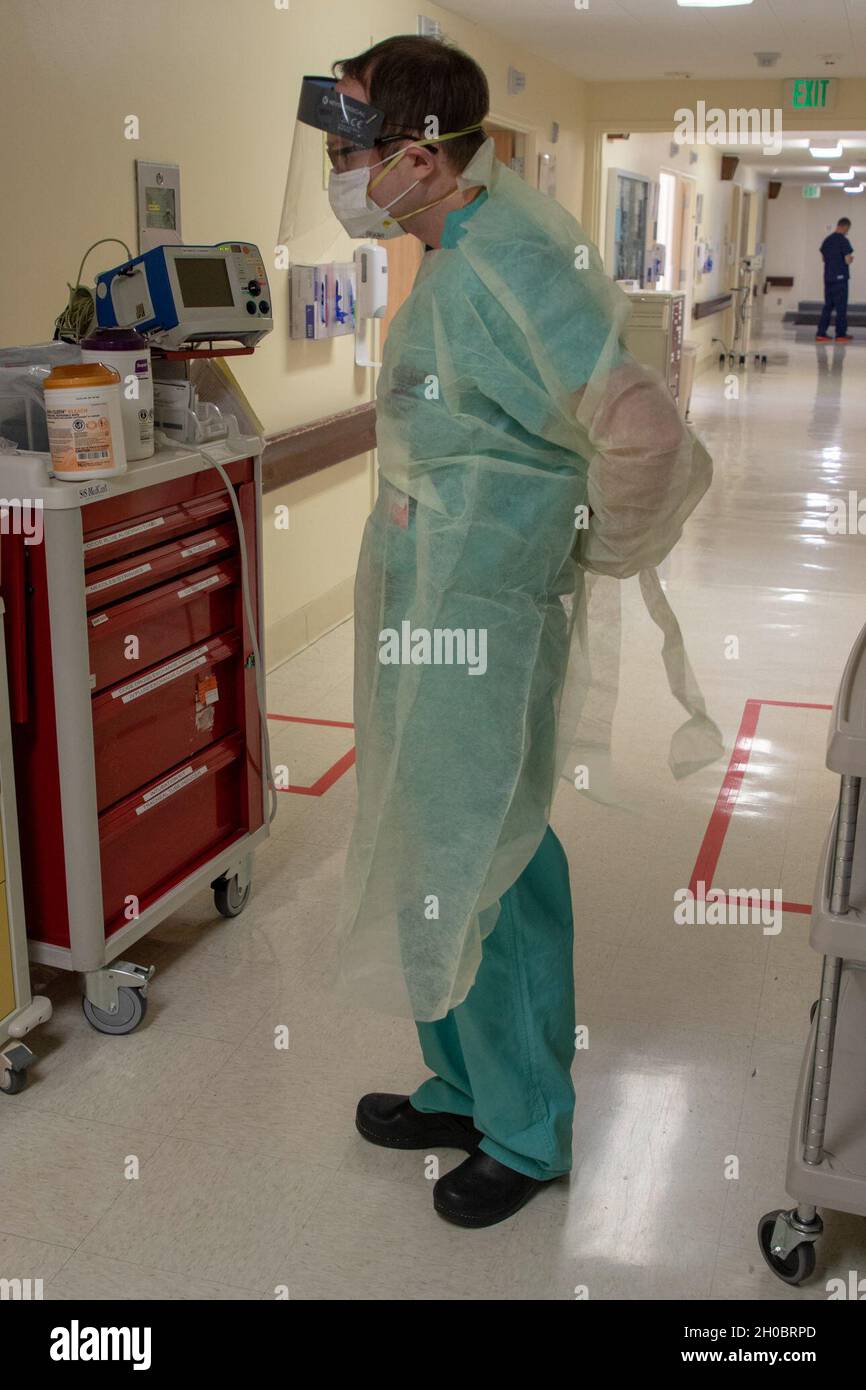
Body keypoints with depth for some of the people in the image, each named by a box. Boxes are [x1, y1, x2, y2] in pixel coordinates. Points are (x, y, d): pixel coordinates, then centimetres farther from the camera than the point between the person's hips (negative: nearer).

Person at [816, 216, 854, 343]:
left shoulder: (826, 240, 10)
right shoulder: (843, 240, -11)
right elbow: (847, 260, -14)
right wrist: (851, 258, 6)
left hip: (828, 277, 6)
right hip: (840, 277, -6)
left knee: (828, 306, 10)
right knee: (841, 307, 0)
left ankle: (821, 334, 6)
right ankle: (841, 335, 2)